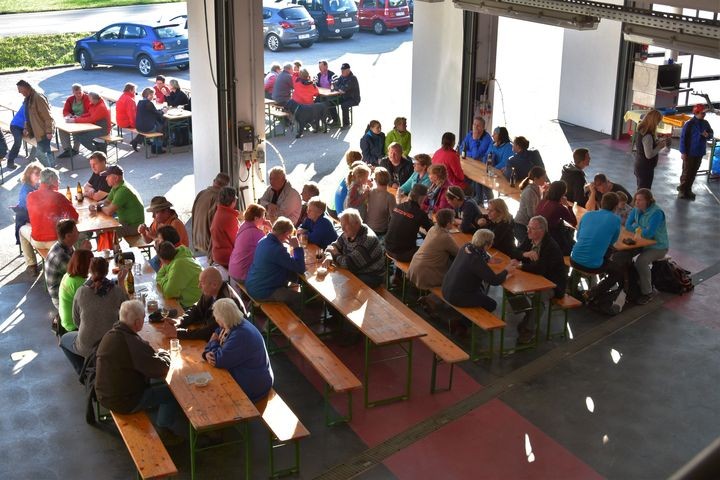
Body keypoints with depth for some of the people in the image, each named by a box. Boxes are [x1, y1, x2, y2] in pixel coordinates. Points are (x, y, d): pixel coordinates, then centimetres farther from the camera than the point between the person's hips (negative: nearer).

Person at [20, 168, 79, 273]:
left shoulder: (30, 196, -2)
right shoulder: (58, 196, -11)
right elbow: (75, 217, -6)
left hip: (37, 241, 2)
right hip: (56, 241, -2)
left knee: (23, 229, 34)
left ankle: (31, 265, 33)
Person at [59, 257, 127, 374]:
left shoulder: (81, 292, -14)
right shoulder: (116, 290, -14)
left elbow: (76, 322, -2)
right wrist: (121, 282, 7)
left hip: (87, 347, -2)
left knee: (64, 339, 31)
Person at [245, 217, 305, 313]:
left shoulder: (264, 240, 1)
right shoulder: (277, 250, -28)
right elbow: (300, 269, -24)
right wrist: (297, 247, -16)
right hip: (261, 293, -10)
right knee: (300, 298, -1)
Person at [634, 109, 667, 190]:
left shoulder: (641, 131, 3)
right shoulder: (647, 136, -24)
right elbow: (649, 154, -25)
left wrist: (658, 142, 4)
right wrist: (660, 146, -12)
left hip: (639, 166, 9)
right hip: (646, 168, -9)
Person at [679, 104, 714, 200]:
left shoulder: (705, 123, 6)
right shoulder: (689, 124, -13)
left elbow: (711, 133, 16)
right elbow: (683, 138, -14)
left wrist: (708, 135, -9)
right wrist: (683, 152, -16)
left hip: (699, 153, 6)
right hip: (690, 153, -6)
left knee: (693, 172, 13)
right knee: (687, 172, 1)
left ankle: (688, 190, 23)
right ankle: (682, 190, 11)